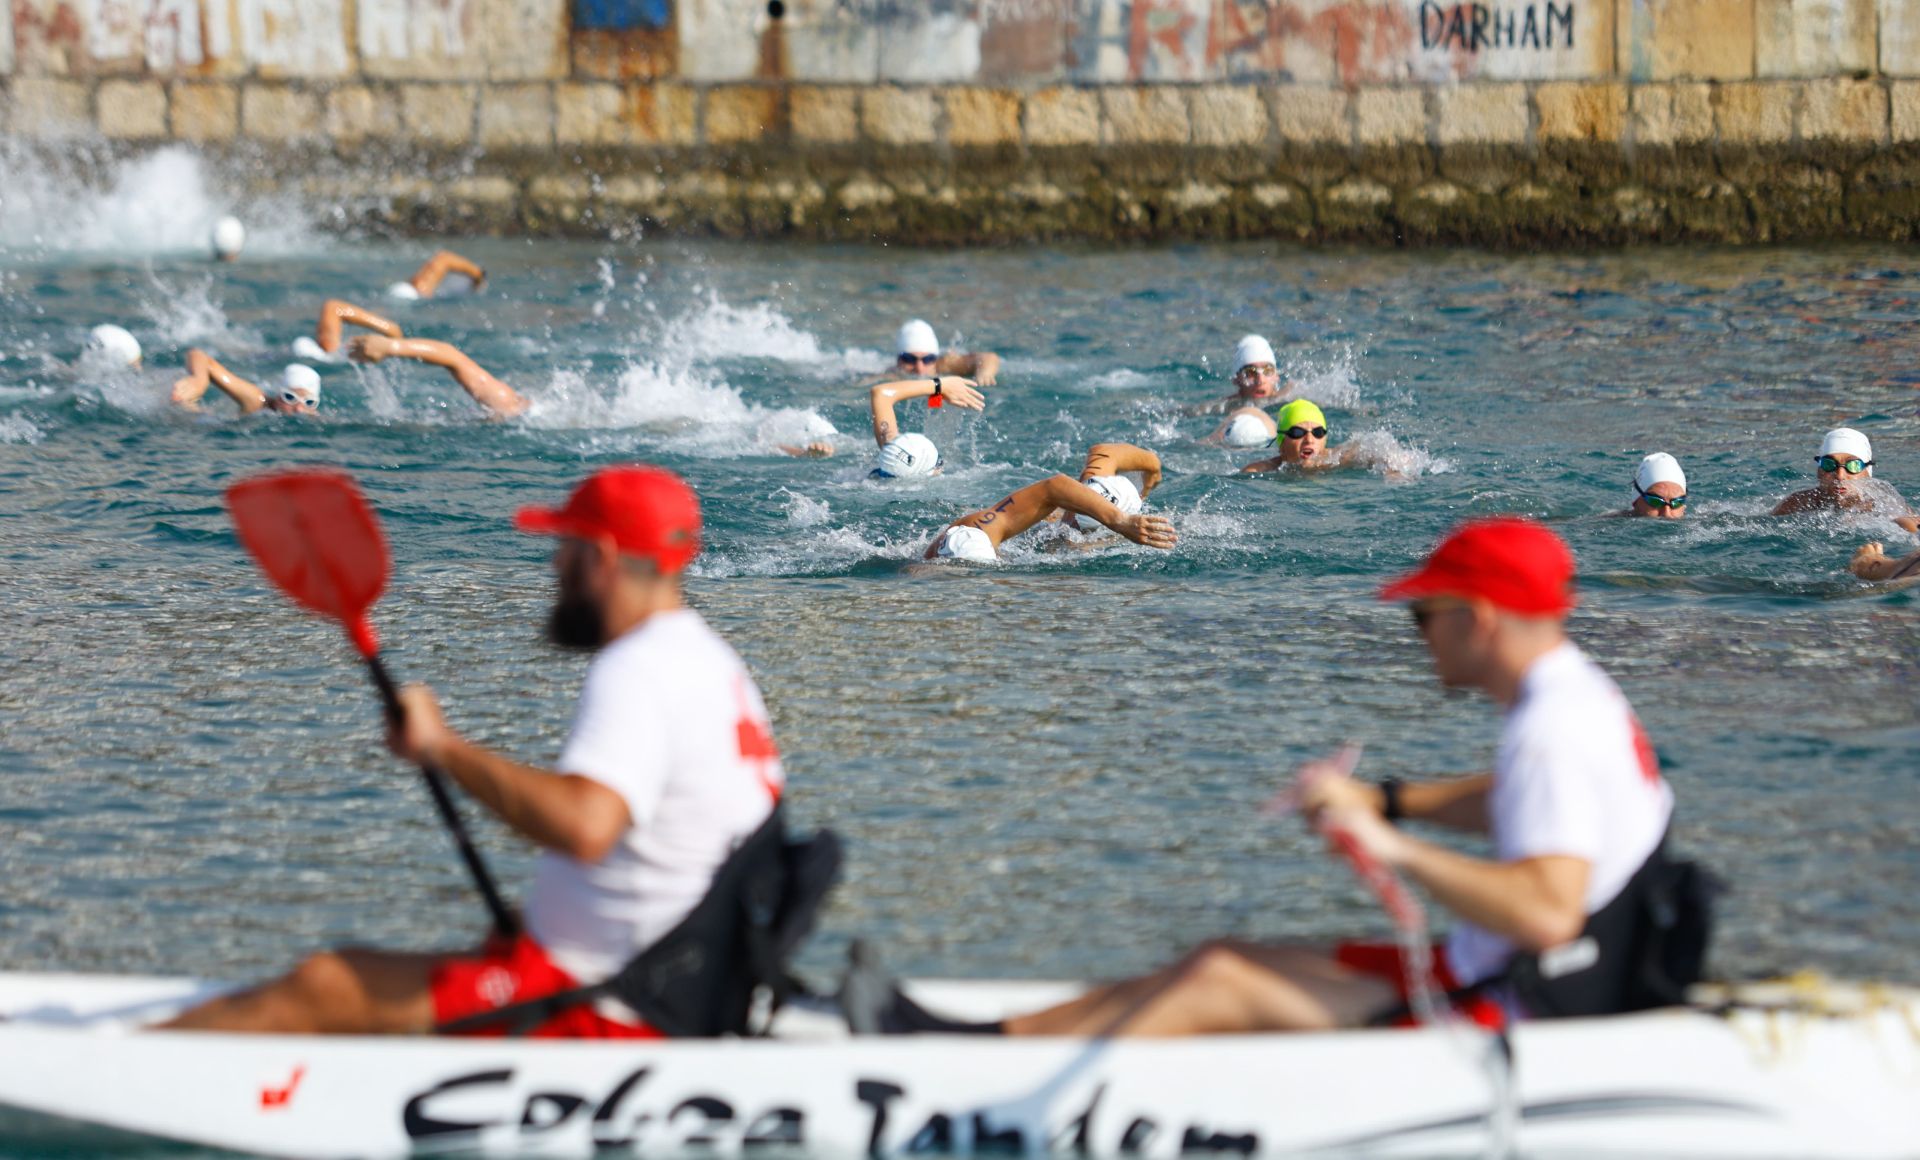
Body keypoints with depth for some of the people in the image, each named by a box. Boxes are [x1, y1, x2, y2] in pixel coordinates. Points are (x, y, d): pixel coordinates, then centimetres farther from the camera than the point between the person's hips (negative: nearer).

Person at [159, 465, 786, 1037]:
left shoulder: (635, 673, -19)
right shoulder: (719, 666, 14)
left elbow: (584, 825, -37)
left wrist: (445, 747, -26)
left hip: (603, 1008, -10)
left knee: (320, 990, -7)